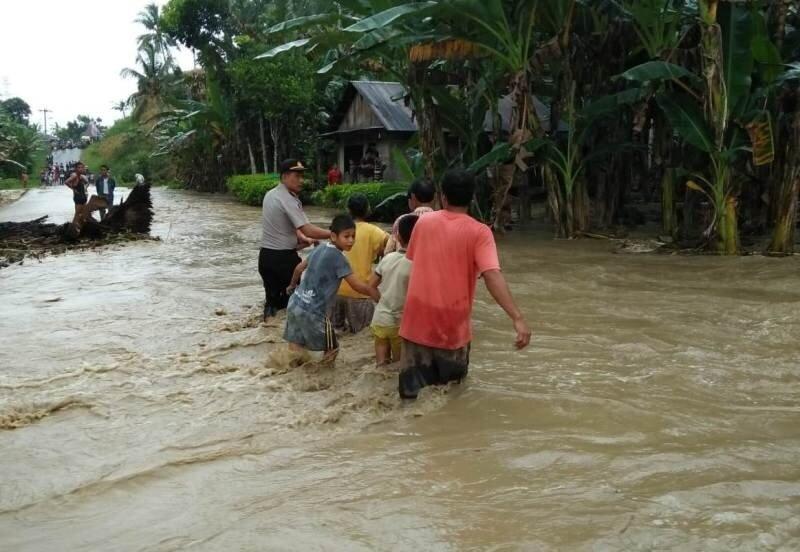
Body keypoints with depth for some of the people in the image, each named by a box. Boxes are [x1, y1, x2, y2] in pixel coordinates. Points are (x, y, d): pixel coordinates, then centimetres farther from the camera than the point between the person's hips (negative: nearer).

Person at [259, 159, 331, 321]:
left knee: (272, 297, 12)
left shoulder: (270, 195, 9)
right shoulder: (288, 200, -19)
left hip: (266, 255, 8)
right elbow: (308, 231, -26)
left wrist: (298, 241, 6)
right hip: (284, 258, -8)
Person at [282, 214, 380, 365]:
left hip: (295, 304, 8)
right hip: (312, 311, -8)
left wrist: (292, 285, 40)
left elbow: (299, 268, 21)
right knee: (331, 349, 8)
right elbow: (357, 285, -16)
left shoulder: (319, 248, 8)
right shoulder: (338, 257, -14)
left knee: (296, 345, 23)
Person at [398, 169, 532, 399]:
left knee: (414, 391, 8)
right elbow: (492, 276, -22)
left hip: (418, 319, 2)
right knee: (452, 384, 20)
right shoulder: (479, 232, -10)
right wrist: (517, 318, -27)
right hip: (453, 323, -2)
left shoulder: (423, 222, 2)